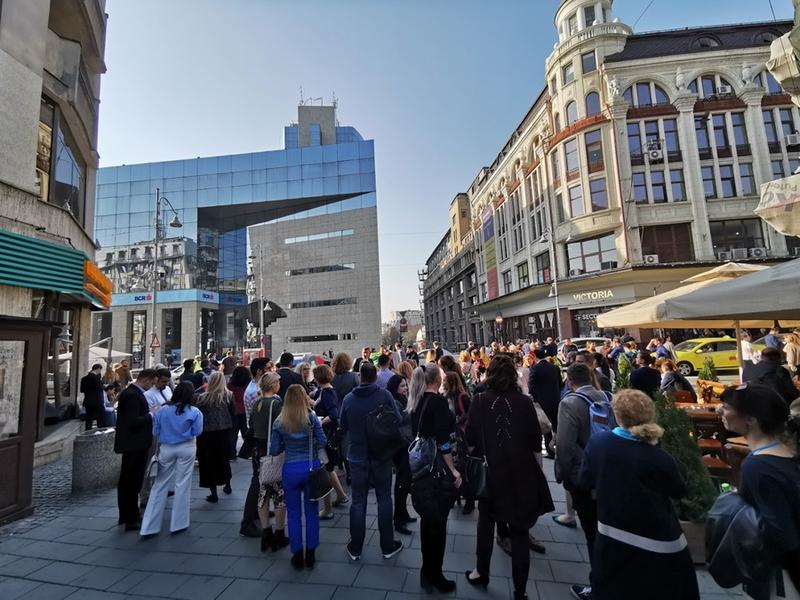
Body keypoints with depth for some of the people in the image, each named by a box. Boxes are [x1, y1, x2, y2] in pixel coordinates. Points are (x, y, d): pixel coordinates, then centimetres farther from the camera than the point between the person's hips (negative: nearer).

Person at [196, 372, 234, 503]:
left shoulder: (203, 398, -13)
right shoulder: (229, 396, -8)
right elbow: (232, 412, 3)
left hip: (207, 433, -3)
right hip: (224, 432, 3)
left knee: (209, 462, 9)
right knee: (224, 459, 21)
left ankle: (213, 494, 13)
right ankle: (227, 486, 38)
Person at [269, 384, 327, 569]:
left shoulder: (279, 422, -8)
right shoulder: (312, 418, -10)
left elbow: (274, 450, -5)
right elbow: (322, 442, -7)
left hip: (291, 469, 0)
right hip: (311, 467, 0)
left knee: (294, 514, 15)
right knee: (312, 512, 14)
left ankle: (297, 556, 25)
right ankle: (310, 555, 25)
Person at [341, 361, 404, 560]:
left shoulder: (348, 399, -8)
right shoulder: (384, 395, -14)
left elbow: (343, 428, 4)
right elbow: (398, 420, -9)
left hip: (357, 456, 1)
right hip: (382, 455, -1)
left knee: (358, 502, 12)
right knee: (384, 499, 12)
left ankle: (355, 548, 24)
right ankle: (388, 546, 24)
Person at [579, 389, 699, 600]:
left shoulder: (596, 442, -16)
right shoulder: (659, 459, -26)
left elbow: (586, 482, -1)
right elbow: (679, 492, -3)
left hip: (611, 537, 3)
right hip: (657, 544, -2)